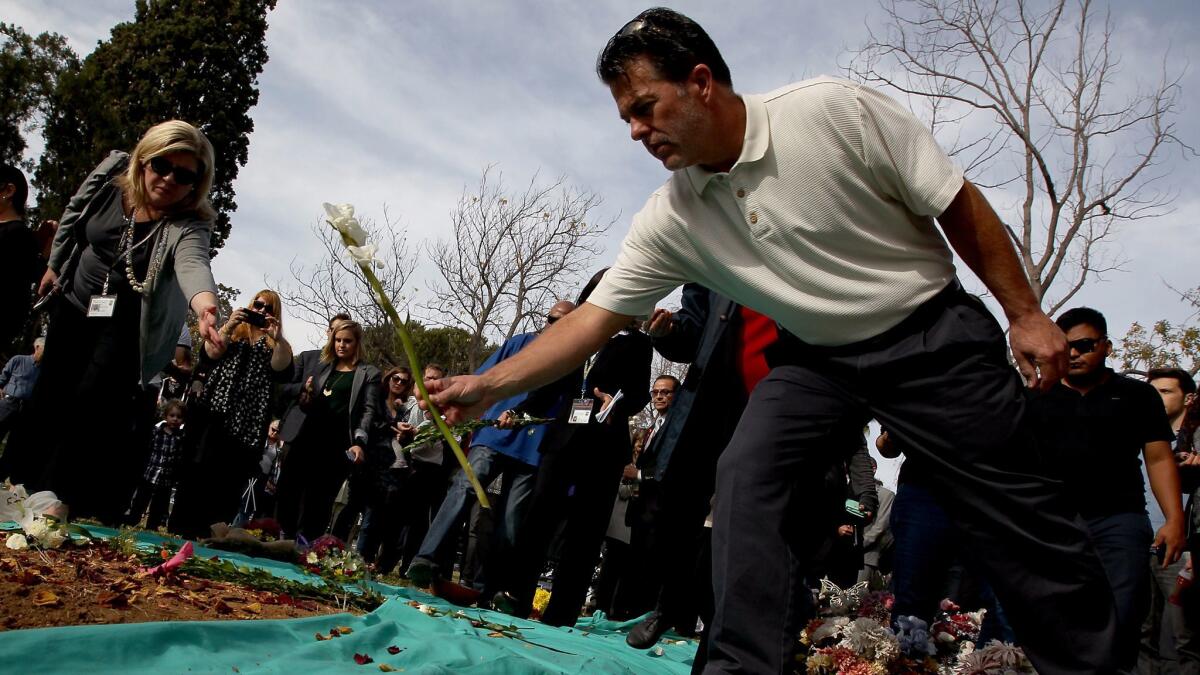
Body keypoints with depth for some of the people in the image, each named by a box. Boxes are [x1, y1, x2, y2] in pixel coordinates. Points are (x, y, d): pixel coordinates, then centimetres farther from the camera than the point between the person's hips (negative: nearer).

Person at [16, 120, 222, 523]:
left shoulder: (190, 225, -27)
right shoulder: (111, 175, -12)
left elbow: (192, 263, -50)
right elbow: (73, 220, 8)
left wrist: (203, 301, -72)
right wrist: (55, 265, 19)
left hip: (127, 322, -5)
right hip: (74, 304, 5)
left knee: (94, 404, -16)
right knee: (50, 396, 12)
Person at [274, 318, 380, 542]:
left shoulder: (369, 374, 5)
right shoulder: (320, 368, 17)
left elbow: (369, 411, -4)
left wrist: (360, 442, -19)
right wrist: (306, 397, -2)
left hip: (338, 446, -4)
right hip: (308, 439, 4)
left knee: (318, 502, -1)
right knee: (287, 494, 3)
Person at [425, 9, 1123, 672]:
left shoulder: (836, 110, -21)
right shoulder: (671, 219, -10)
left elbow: (959, 205, -13)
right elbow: (594, 318, -8)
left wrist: (1025, 313, -9)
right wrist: (489, 384, -16)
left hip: (931, 330, -3)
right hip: (818, 356, 4)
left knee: (1014, 509, -1)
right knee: (747, 480, -16)